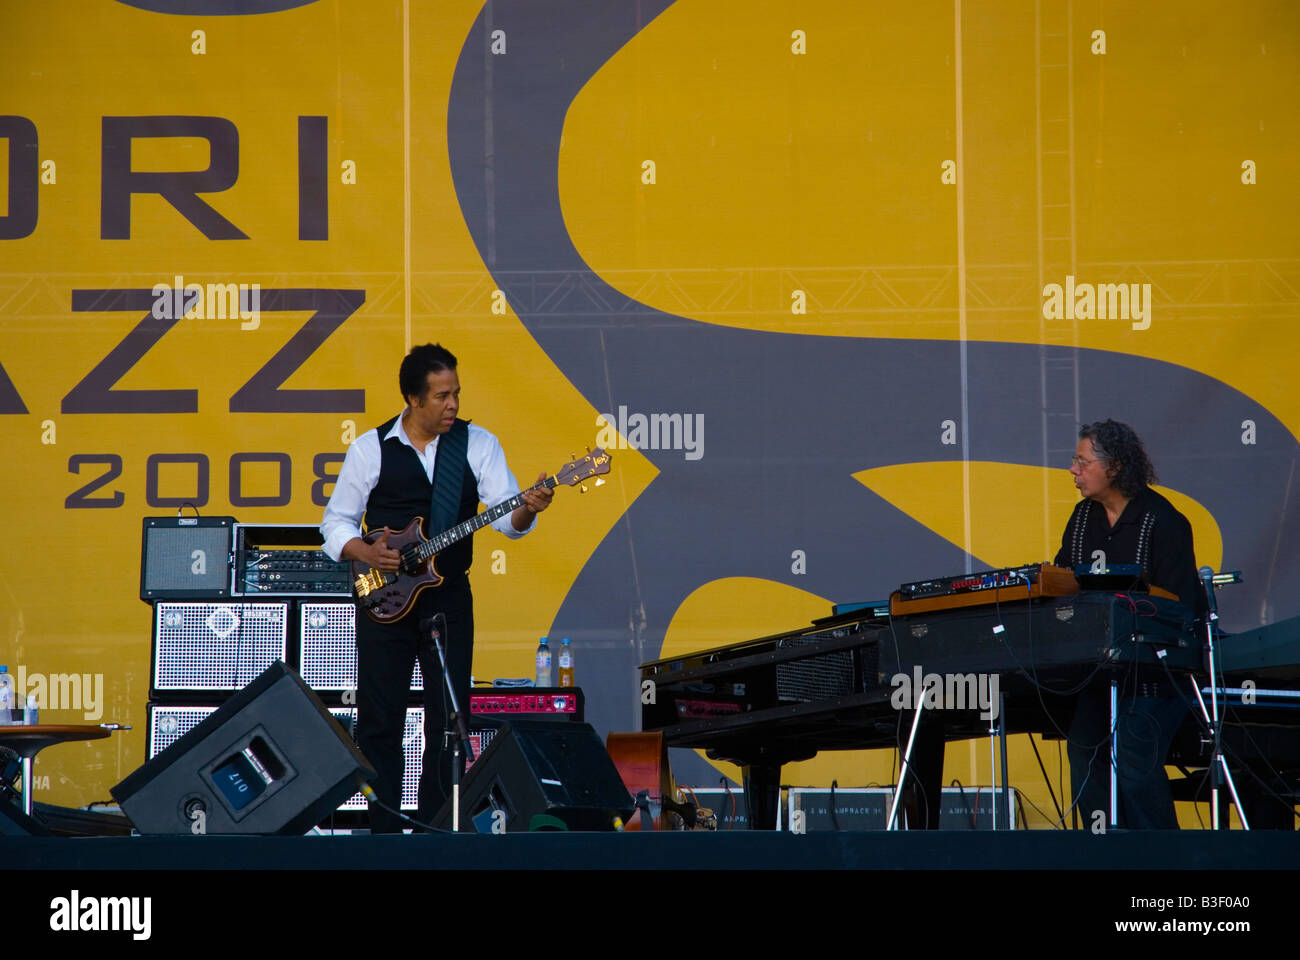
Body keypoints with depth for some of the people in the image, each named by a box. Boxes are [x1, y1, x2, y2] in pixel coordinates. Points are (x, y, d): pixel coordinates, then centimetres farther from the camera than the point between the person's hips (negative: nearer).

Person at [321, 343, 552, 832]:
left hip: (449, 596, 1)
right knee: (378, 719, 1)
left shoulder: (477, 443, 2)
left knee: (449, 719, 1)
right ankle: (383, 833, 8)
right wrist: (364, 552, -14)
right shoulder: (370, 448, 0)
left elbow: (505, 515, -8)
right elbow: (336, 521, 5)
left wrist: (526, 511, -30)